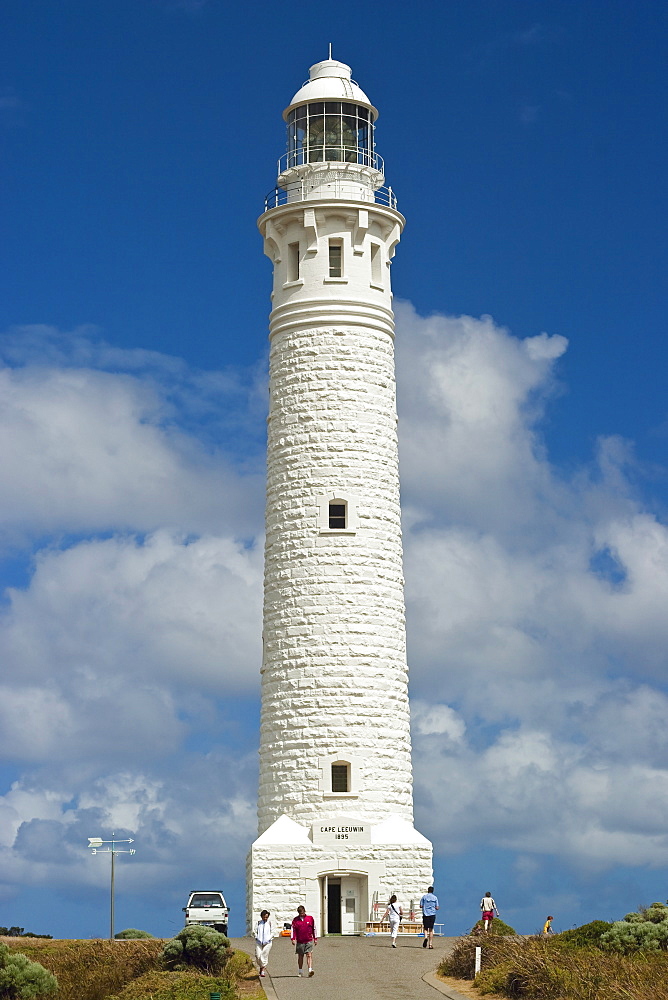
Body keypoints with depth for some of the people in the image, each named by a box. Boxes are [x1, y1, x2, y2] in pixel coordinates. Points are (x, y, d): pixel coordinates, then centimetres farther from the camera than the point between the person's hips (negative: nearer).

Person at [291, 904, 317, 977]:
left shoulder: (310, 918, 4)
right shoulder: (295, 920, 2)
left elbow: (314, 929, 11)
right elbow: (293, 929, 0)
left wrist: (315, 939, 11)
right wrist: (293, 939, -12)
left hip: (309, 940, -1)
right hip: (300, 941, 1)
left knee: (309, 955, -12)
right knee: (300, 956, 8)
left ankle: (310, 970, -20)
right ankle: (300, 971, 18)